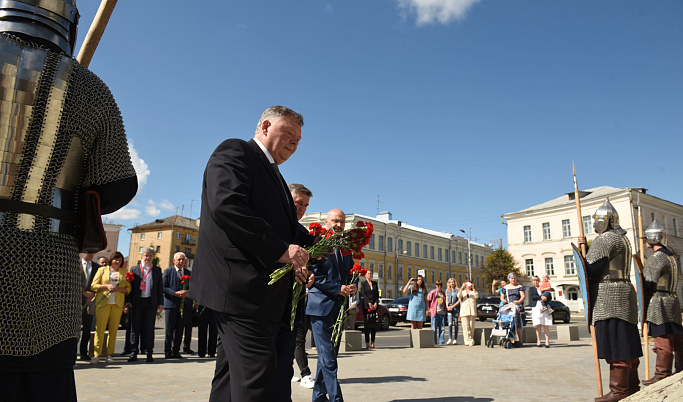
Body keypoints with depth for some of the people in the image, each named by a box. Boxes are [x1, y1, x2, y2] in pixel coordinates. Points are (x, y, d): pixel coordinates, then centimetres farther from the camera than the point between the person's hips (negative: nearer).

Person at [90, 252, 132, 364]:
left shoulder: (124, 272, 14)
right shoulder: (102, 270, 11)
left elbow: (128, 288, 10)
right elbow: (94, 285, 6)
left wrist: (118, 289, -8)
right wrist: (106, 286, -10)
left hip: (118, 304, 1)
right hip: (103, 302, -1)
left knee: (113, 329, 1)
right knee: (100, 328, -7)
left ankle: (109, 355, 8)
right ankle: (96, 355, -2)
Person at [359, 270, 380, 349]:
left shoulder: (375, 283, 15)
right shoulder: (363, 283, 4)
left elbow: (377, 294, 12)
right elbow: (363, 294, -5)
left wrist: (375, 304, -3)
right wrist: (369, 304, -13)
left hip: (374, 306, 4)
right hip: (366, 306, -3)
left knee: (374, 323, 1)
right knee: (367, 323, -6)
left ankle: (373, 343, 5)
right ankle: (367, 343, -4)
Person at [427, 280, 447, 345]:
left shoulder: (444, 294, 11)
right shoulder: (432, 293, -2)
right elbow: (427, 301, 0)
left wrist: (445, 310, 11)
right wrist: (429, 309, -3)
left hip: (442, 313, 4)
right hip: (435, 313, -4)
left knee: (442, 329, 6)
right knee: (434, 329, -1)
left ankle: (441, 342, 12)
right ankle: (434, 342, 4)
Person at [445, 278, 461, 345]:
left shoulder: (457, 291, 1)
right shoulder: (447, 291, 13)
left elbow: (459, 300, -4)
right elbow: (446, 300, 11)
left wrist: (453, 306, -11)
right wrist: (447, 307, -6)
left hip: (456, 308, -2)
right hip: (449, 309, 2)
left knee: (455, 324, 1)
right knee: (450, 323, -9)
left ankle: (455, 339, 8)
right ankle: (450, 339, -6)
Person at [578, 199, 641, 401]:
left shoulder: (605, 239, -10)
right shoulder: (622, 239, 21)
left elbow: (592, 268, -15)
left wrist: (586, 285, 2)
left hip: (608, 294, -10)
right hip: (624, 291, 10)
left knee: (614, 342, -8)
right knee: (625, 341, 13)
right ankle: (632, 385, 20)